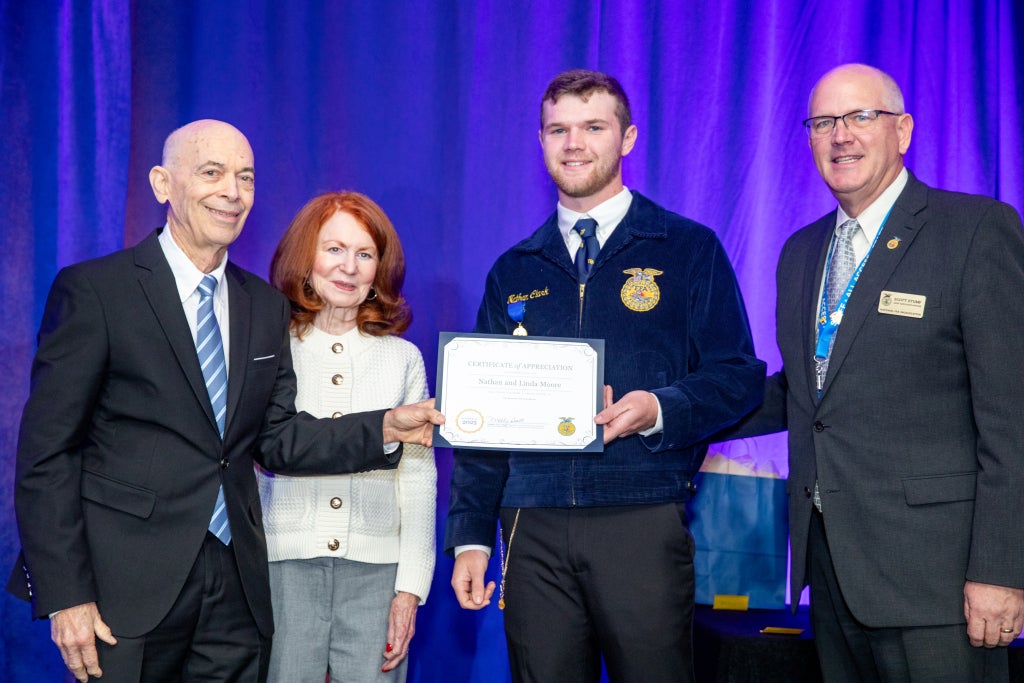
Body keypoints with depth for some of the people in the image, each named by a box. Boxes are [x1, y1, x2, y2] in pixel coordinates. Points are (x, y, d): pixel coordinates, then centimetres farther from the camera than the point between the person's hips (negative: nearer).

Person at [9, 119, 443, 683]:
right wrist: (64, 596, -13)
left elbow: (276, 440, 11)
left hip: (237, 591, 5)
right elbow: (45, 452, -8)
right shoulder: (94, 289, -6)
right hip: (128, 589, -5)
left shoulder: (266, 305, 12)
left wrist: (386, 427, -4)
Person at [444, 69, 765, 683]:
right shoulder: (514, 272, 15)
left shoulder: (689, 250, 6)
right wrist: (470, 535, 8)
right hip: (533, 529, 3)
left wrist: (660, 409, -18)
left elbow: (740, 376, 2)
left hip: (643, 522, -3)